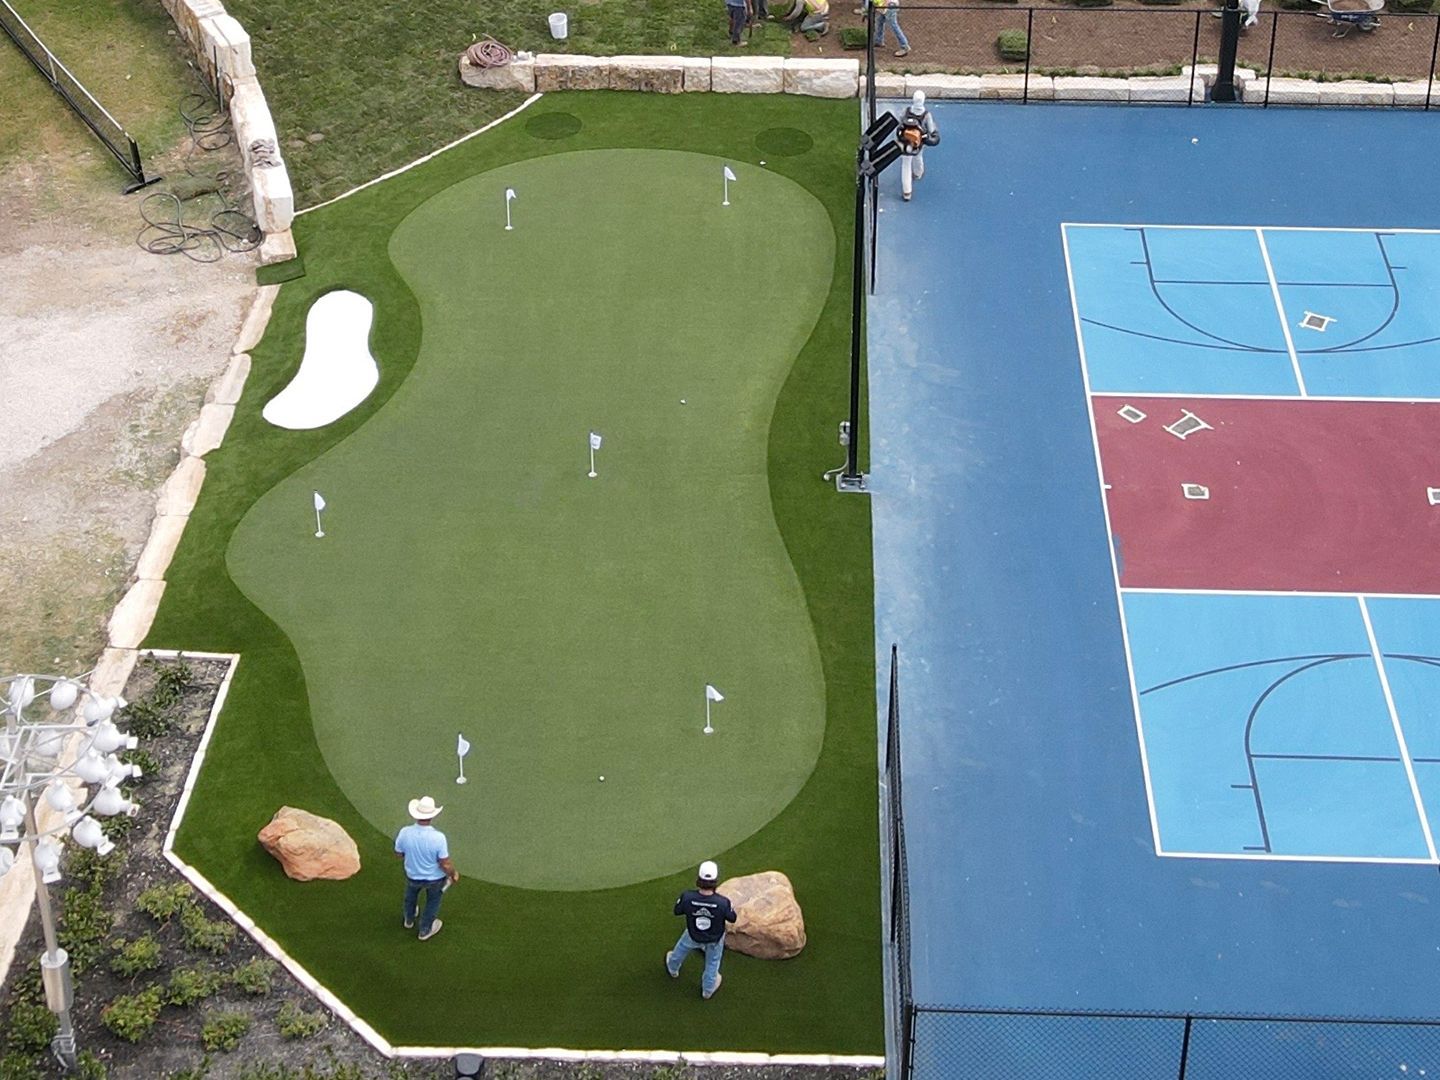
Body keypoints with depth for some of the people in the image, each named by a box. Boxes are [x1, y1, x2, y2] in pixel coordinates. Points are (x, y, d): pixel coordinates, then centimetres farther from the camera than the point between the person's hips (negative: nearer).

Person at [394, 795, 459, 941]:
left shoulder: (404, 833, -27)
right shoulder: (438, 837, -36)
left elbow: (398, 855, -9)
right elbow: (445, 865, -26)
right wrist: (454, 874, -5)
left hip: (412, 876, 2)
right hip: (435, 878, -2)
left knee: (410, 896, 36)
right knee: (433, 902, 29)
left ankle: (409, 920, 61)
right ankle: (425, 930, 50)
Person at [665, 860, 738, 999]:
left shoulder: (687, 897, -38)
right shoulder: (722, 903, -40)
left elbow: (677, 910, -15)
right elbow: (732, 918, -19)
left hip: (693, 936, 1)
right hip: (715, 938, -1)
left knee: (682, 948, 36)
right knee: (712, 963, 30)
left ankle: (673, 968, 66)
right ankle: (708, 989, 53)